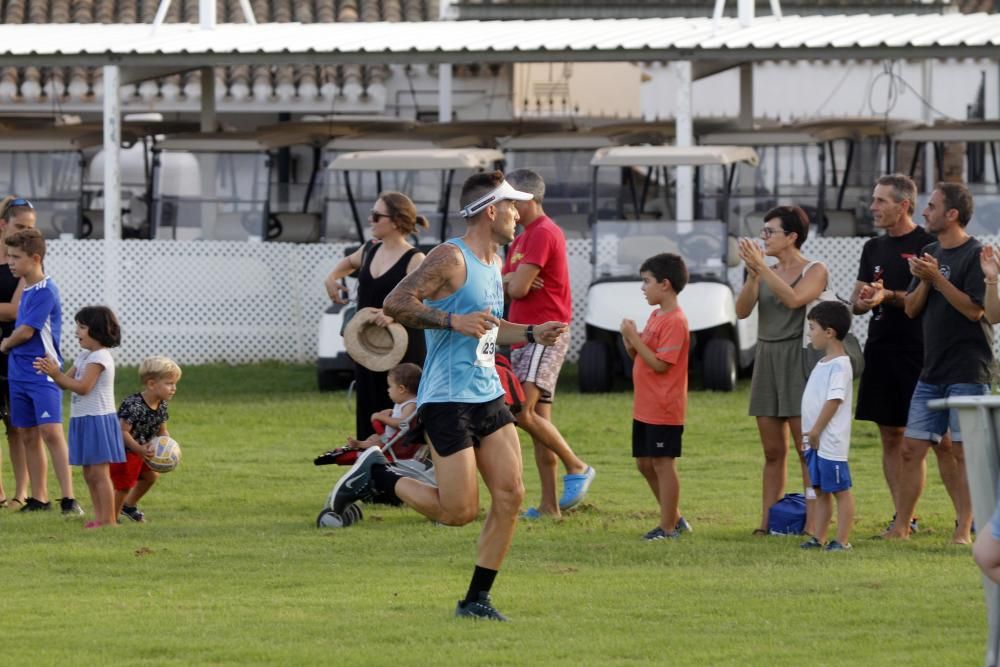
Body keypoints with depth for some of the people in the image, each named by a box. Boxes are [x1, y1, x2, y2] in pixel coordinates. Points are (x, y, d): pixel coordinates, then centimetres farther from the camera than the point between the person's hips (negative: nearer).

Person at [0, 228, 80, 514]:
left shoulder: (46, 291, -13)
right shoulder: (26, 291, 14)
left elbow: (26, 331, -14)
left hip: (44, 374, -9)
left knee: (51, 432, -14)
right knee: (28, 437, 10)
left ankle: (68, 498, -16)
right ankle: (38, 498, 16)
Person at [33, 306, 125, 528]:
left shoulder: (99, 357, -14)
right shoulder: (84, 356, 16)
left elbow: (82, 387, -21)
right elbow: (67, 382, 16)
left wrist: (56, 374, -19)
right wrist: (52, 371, -3)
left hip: (98, 420, -10)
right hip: (83, 420, 10)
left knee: (99, 472, -10)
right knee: (89, 473, 11)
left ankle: (109, 519, -10)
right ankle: (100, 516, 16)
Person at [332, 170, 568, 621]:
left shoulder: (493, 264, 16)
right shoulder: (452, 258, -13)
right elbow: (395, 303, -18)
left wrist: (532, 334, 18)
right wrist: (453, 321, -25)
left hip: (488, 396, 9)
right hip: (447, 399, -9)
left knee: (510, 495, -1)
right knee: (460, 511, -9)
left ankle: (477, 599, 8)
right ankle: (376, 477, 12)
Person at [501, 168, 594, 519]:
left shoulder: (543, 234, -13)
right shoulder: (522, 238, 20)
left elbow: (519, 288, -18)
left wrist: (508, 282, 5)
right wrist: (513, 282, -8)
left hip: (544, 335, -10)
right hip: (524, 338, 10)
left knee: (522, 412, -20)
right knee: (539, 421, 7)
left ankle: (576, 467, -6)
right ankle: (548, 504, 6)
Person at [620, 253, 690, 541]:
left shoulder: (675, 321, -17)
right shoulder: (655, 315, 14)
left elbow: (660, 364, -22)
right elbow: (641, 356, 19)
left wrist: (634, 338, -19)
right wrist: (630, 341, -1)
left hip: (664, 408, -10)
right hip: (645, 407, 10)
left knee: (663, 463, -5)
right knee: (645, 463, 15)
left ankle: (668, 528, 1)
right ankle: (673, 518, 25)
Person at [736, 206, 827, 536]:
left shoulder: (814, 271, -3)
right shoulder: (767, 273, 13)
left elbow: (793, 299, -21)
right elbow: (742, 310, 1)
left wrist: (761, 267, -22)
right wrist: (753, 274, -13)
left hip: (797, 359, -6)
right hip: (767, 358, 6)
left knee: (807, 449, -9)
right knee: (773, 452, 8)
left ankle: (812, 524, -12)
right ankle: (767, 522, 9)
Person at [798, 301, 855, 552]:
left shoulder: (839, 365, -15)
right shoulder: (823, 364, 15)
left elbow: (834, 400, -21)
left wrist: (816, 430, -20)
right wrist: (810, 433, 16)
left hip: (830, 441, -10)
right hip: (816, 441, 10)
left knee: (840, 489, -5)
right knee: (820, 490, 14)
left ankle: (842, 540, -3)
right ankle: (818, 538, 19)